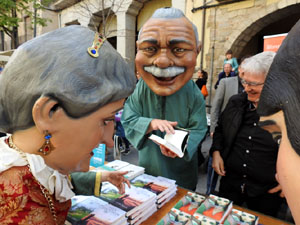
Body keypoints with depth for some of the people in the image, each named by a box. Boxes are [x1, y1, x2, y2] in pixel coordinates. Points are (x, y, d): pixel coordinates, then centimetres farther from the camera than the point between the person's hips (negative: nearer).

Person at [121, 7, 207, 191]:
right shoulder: (140, 88, -14)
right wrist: (151, 123, -32)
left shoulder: (194, 95, -17)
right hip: (148, 164, 1)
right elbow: (128, 120, -13)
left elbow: (198, 130, -12)